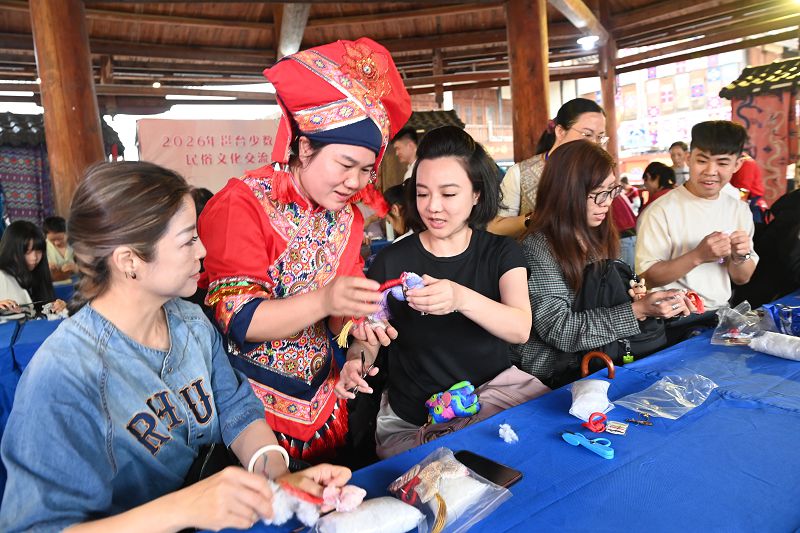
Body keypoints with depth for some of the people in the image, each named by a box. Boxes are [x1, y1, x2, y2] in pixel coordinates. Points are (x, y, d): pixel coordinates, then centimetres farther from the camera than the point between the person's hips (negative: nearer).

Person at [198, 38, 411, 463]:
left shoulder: (346, 217, 1)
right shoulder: (243, 204, -17)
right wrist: (323, 301, -36)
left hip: (321, 394, 6)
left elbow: (334, 315, 2)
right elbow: (237, 317, -23)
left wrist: (355, 324, -20)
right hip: (252, 399, -5)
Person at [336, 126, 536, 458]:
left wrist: (462, 298, -36)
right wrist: (357, 362, -23)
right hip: (409, 424, -1)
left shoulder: (501, 252, 0)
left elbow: (521, 329, -17)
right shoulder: (391, 262, -3)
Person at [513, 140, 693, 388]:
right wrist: (636, 310, -23)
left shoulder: (599, 237, 7)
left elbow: (605, 303, 15)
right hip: (555, 374, -7)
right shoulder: (538, 247, -17)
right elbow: (558, 329, -21)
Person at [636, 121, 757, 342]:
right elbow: (646, 277, -15)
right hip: (677, 324, -6)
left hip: (722, 315, 6)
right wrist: (698, 256, -24)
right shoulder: (661, 211, -11)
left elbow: (742, 279, 14)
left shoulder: (740, 210, 8)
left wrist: (740, 256, -7)